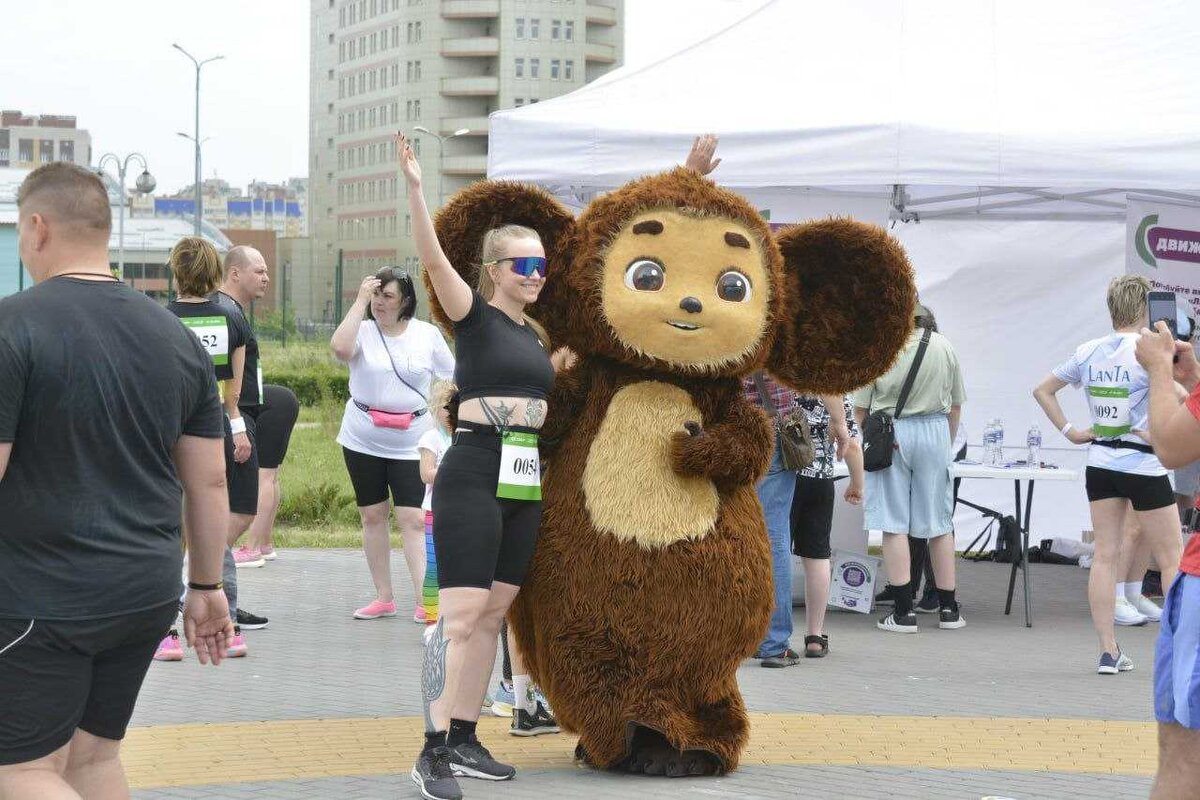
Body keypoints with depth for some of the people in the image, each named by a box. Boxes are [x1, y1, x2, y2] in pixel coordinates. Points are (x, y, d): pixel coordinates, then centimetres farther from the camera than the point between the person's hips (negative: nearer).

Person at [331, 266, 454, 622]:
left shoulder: (427, 335, 1)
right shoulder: (363, 331, -1)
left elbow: (450, 381, 8)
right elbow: (340, 348, -24)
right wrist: (360, 301, -19)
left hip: (411, 443, -2)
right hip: (363, 440, 2)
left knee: (414, 519, -10)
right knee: (372, 516, 9)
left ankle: (423, 602, -13)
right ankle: (384, 597, 19)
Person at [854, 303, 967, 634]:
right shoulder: (944, 346, 7)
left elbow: (859, 411, -1)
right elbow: (955, 406, 11)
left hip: (889, 434, -2)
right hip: (935, 431, 2)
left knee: (894, 524, 1)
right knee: (940, 523, 10)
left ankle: (903, 611, -2)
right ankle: (948, 609, 15)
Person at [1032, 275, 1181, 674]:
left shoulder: (1088, 352, 4)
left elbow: (1042, 390, 12)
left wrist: (1069, 431, 9)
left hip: (1100, 462, 5)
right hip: (1143, 464, -5)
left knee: (1104, 556, 6)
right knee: (1172, 559, 6)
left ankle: (1109, 651, 5)